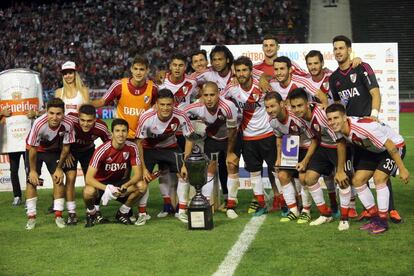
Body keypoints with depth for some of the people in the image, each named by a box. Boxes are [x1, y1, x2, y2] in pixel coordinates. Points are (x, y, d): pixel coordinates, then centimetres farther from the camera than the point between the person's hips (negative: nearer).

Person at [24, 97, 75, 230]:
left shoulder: (67, 125, -31)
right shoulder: (39, 124, -37)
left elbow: (65, 148, -13)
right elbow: (33, 149, -22)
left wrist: (59, 168, -6)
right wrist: (33, 170, -14)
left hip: (54, 151, 1)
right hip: (36, 149, -1)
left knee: (58, 179, -9)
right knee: (31, 180, -7)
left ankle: (58, 215, 2)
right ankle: (31, 216, 3)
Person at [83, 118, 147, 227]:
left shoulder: (132, 148, -14)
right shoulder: (102, 150, -24)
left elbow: (138, 174, -15)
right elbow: (89, 178, -28)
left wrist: (125, 186, -34)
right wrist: (107, 188, -42)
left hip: (119, 182, 3)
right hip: (101, 183, -3)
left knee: (142, 186, -24)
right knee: (89, 191, -37)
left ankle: (122, 213, 2)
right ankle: (91, 213, 0)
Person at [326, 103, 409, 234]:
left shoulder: (364, 126, -37)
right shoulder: (339, 129, -16)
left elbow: (390, 146, -30)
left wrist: (402, 169, -25)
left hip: (395, 146, -8)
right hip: (373, 150, 8)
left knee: (378, 178, -25)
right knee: (357, 180, -2)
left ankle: (383, 221, -12)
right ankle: (375, 218, 11)